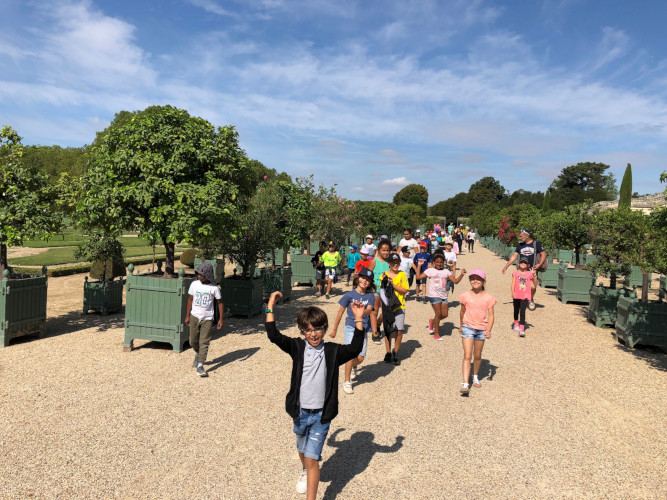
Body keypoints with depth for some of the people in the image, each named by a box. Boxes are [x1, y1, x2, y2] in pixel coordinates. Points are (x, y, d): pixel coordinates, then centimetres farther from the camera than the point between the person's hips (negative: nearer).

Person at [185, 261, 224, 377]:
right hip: (194, 317, 3)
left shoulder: (214, 288, -8)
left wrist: (220, 319, -5)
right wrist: (187, 316, 9)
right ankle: (197, 355, 41)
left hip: (207, 319, -3)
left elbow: (220, 303, -1)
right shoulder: (194, 284, 0)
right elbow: (190, 300, 9)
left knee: (204, 343, -5)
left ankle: (200, 366, -1)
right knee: (193, 341, 12)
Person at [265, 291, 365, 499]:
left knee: (312, 458, -5)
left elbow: (355, 349, -24)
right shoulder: (298, 347, -7)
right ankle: (305, 472, 59)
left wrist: (358, 319, -30)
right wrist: (270, 307, -22)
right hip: (300, 412, 3)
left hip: (321, 415, -3)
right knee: (302, 450, 27)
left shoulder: (333, 351, -9)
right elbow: (273, 336, -16)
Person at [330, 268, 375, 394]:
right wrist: (335, 329, 8)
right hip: (351, 327, -2)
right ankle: (346, 382, 2)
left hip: (363, 329, 2)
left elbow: (369, 311, -17)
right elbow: (340, 313, 3)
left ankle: (353, 367, 40)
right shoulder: (349, 295, -5)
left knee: (360, 358, 3)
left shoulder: (370, 296, 0)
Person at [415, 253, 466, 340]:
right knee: (438, 314, -5)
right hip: (434, 295, -5)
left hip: (443, 295, 5)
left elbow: (455, 281, 6)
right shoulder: (430, 270, 0)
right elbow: (418, 277, -6)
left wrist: (461, 274, -8)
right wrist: (419, 266, -12)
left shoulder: (446, 271, 10)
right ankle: (436, 334, 10)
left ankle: (432, 322, 32)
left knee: (445, 314, 3)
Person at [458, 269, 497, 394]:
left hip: (482, 329, 1)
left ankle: (475, 376, 40)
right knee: (467, 356, -9)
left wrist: (489, 330, -18)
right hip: (468, 327, -1)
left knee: (477, 356, 16)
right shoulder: (465, 296, -4)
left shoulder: (488, 297, -5)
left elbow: (490, 315, -6)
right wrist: (461, 325, 20)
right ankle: (465, 384, -10)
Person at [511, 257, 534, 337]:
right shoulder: (516, 273, 1)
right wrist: (513, 292, -15)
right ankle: (516, 323, 41)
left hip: (525, 296, -1)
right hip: (517, 295, 2)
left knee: (522, 311, -10)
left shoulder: (529, 273, 1)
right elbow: (513, 283, -4)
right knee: (516, 310, 17)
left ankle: (522, 329, -13)